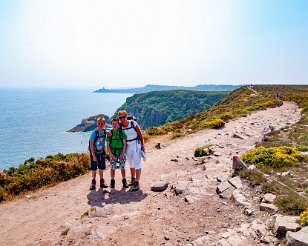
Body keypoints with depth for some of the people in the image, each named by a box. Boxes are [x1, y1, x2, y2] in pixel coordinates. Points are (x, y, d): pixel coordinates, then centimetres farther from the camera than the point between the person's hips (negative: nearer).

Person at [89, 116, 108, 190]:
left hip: (101, 152, 4)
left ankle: (102, 182, 23)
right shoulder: (94, 133, -16)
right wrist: (93, 155, -17)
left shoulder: (105, 131, -6)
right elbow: (91, 145, -15)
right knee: (94, 168, 3)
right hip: (94, 152, -4)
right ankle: (93, 182, 13)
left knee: (101, 168, 12)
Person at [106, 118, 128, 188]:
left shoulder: (121, 132, 0)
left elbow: (124, 144, -1)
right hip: (112, 154, 1)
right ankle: (112, 182, 18)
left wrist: (123, 154, -9)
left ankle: (124, 181, 18)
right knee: (113, 168, 6)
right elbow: (108, 145, 3)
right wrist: (111, 155, -7)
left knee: (122, 167, 4)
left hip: (121, 153, -1)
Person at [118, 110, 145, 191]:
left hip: (136, 145, -4)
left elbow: (140, 134, -9)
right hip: (128, 146, 5)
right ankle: (133, 179, 33)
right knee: (131, 164, 17)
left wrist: (142, 146, -8)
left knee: (137, 163, -6)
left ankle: (137, 183, -4)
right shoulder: (120, 126, -6)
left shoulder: (133, 123, -14)